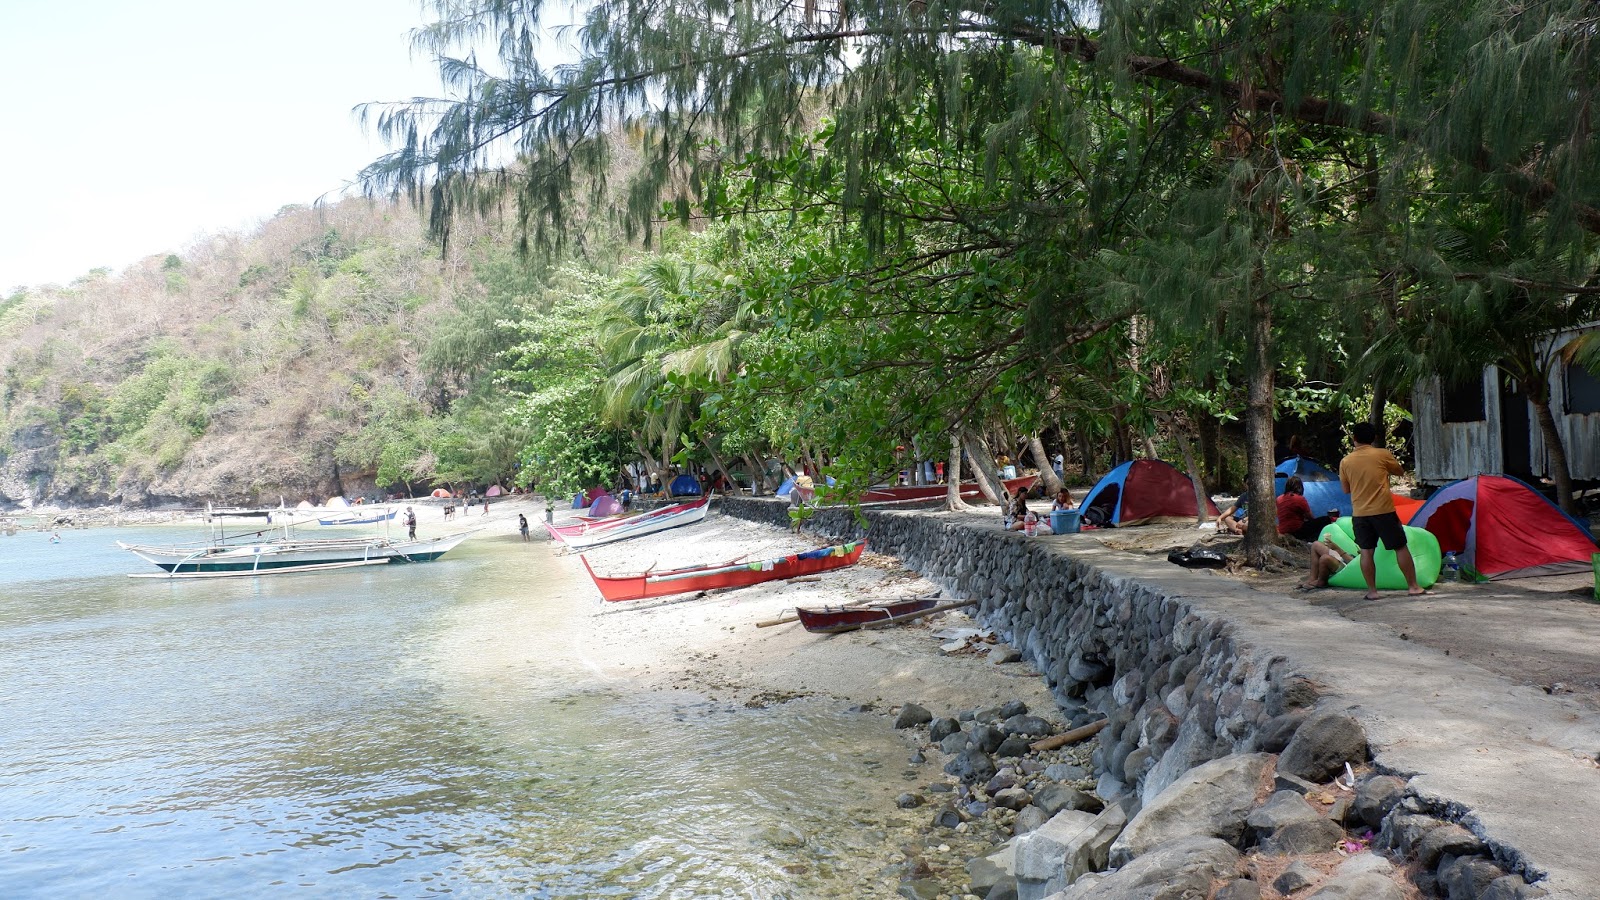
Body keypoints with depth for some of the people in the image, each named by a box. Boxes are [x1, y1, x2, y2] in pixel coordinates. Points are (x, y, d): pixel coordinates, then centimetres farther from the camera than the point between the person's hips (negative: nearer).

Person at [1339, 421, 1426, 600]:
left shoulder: (1345, 461, 2)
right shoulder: (1382, 455, -3)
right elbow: (1399, 471, 14)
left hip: (1360, 513, 2)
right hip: (1384, 511, -2)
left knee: (1366, 552, 5)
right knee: (1400, 547, 8)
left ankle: (1372, 591, 6)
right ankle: (1413, 586, 11)